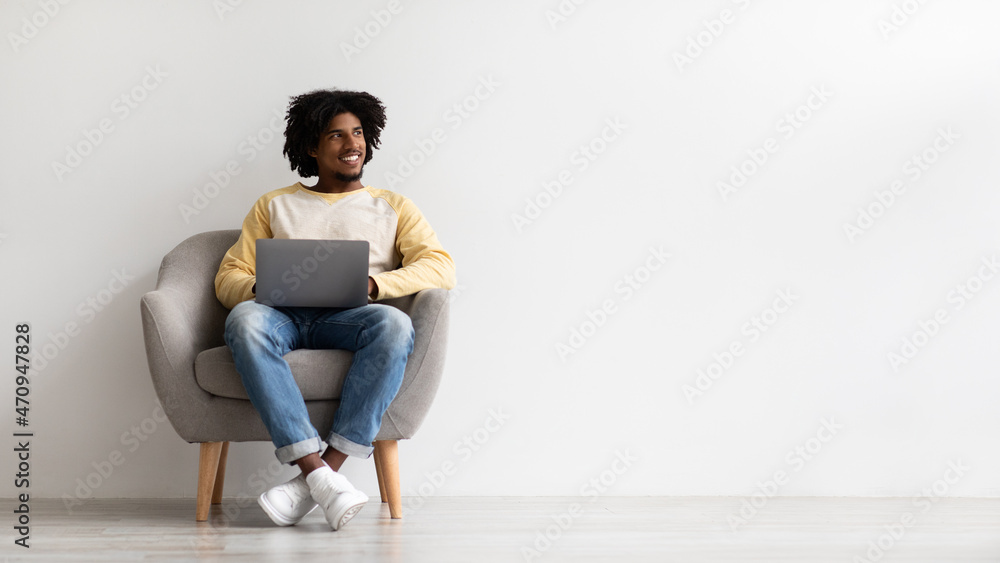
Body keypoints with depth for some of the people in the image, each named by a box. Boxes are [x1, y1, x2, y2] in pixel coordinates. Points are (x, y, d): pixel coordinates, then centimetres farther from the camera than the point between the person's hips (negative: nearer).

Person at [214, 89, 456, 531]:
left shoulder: (393, 208, 22)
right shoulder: (274, 206, 26)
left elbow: (440, 267, 5)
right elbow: (229, 276, 18)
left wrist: (371, 285, -13)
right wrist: (260, 289, -8)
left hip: (349, 320, 0)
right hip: (283, 317, 1)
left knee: (395, 324, -37)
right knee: (245, 319, -36)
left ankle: (315, 478, -37)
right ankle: (319, 473, -43)